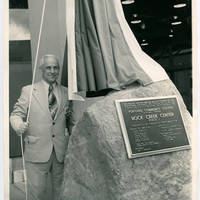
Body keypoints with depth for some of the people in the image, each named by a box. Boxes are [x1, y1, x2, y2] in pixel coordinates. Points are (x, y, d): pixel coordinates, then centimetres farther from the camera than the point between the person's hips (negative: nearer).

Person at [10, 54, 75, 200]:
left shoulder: (66, 93, 10)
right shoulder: (28, 91, 3)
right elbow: (16, 114, 2)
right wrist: (19, 125, -20)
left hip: (61, 152, 3)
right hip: (37, 152, -2)